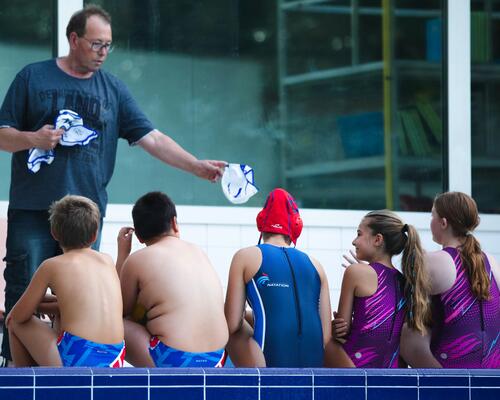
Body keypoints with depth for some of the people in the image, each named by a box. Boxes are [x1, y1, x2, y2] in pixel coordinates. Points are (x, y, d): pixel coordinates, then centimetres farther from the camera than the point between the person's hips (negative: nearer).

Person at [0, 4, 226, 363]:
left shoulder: (113, 89, 12)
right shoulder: (34, 77, 5)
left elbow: (152, 138, 8)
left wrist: (197, 166, -1)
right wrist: (33, 139, -14)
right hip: (31, 211, -2)